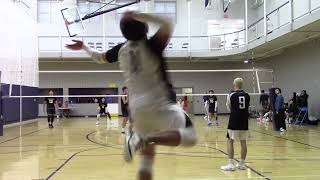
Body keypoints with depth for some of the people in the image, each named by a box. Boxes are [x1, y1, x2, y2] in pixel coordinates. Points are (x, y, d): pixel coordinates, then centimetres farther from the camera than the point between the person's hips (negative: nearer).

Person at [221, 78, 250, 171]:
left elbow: (229, 108, 7)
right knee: (243, 142, 9)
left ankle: (231, 164, -2)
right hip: (244, 122, 4)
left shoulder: (231, 95, -4)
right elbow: (247, 107, 16)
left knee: (230, 141, 2)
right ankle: (242, 164, 16)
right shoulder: (247, 95, 5)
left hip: (234, 122, -4)